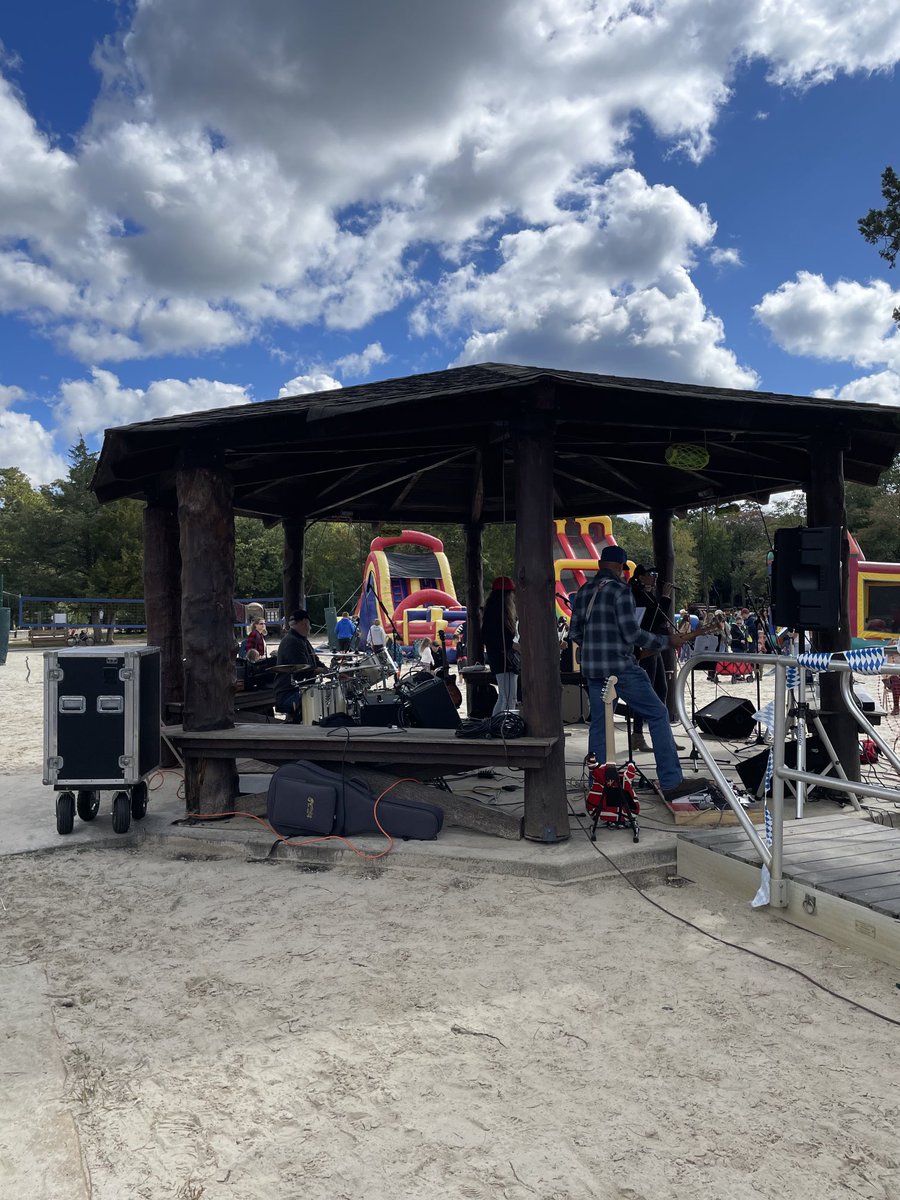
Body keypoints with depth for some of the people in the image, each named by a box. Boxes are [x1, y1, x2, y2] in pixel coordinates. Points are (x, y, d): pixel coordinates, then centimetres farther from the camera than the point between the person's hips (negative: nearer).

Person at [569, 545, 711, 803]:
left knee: (599, 725, 10)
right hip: (620, 666, -7)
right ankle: (671, 782, -3)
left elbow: (575, 632, 14)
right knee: (658, 714, 0)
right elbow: (632, 633, -14)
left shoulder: (583, 592, 11)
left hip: (591, 668, 7)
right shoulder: (620, 590, -9)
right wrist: (667, 640, -4)